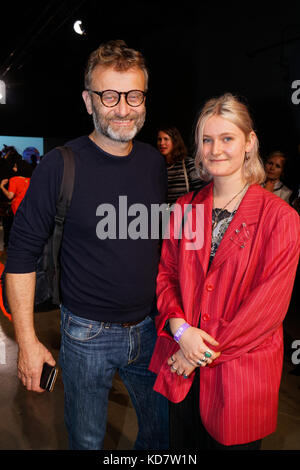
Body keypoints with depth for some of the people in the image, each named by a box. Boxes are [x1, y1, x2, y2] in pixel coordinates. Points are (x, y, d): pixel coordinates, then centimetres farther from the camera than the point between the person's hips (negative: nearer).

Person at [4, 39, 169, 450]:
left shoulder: (154, 163, -1)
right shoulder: (61, 166, -16)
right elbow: (21, 254, -12)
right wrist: (27, 342, -12)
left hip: (149, 327, 4)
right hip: (87, 334, -4)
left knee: (161, 431, 23)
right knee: (87, 440, 18)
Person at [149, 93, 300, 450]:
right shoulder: (185, 208, 2)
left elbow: (269, 306, -13)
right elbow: (165, 274, 5)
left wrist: (209, 350, -13)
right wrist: (180, 328, -12)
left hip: (240, 373, -3)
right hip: (181, 367, 4)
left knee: (230, 441, 16)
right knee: (182, 444, 21)